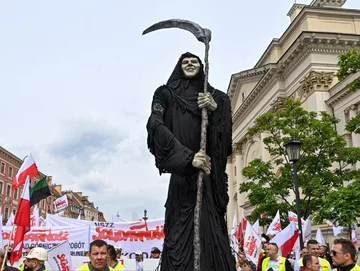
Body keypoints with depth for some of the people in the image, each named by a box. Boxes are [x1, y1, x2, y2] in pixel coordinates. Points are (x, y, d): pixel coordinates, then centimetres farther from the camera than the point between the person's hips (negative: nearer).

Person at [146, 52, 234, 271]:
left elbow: (226, 133, 9)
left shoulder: (216, 97, 21)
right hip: (182, 171, -3)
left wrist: (215, 109, -11)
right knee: (182, 228, -12)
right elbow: (156, 126, -6)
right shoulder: (167, 94, 12)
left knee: (212, 227, -5)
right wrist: (187, 156, -19)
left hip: (210, 169, 3)